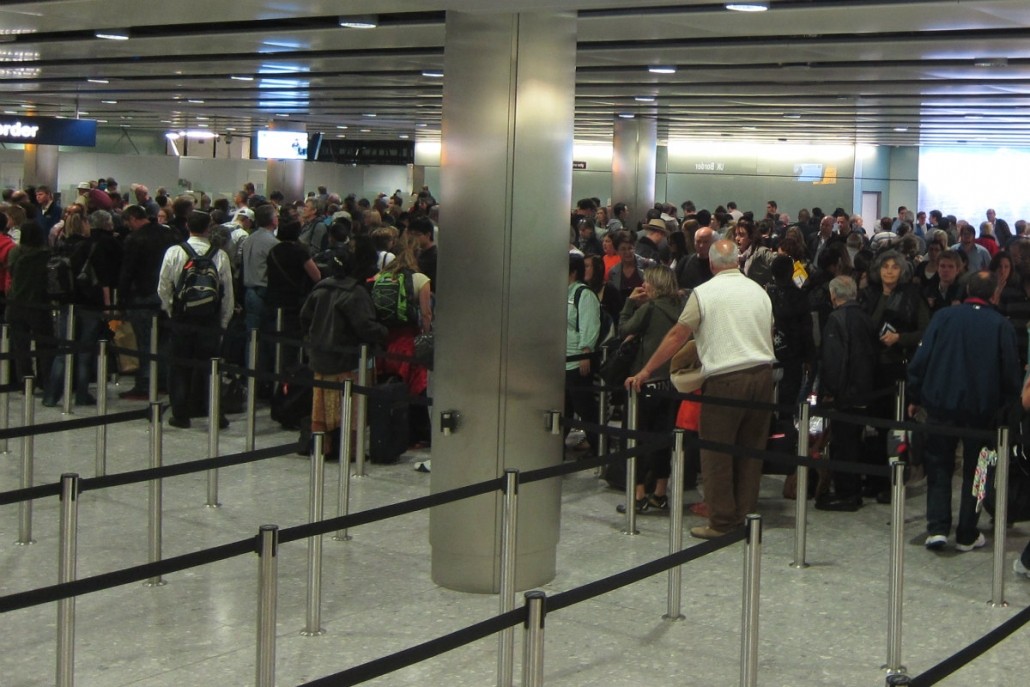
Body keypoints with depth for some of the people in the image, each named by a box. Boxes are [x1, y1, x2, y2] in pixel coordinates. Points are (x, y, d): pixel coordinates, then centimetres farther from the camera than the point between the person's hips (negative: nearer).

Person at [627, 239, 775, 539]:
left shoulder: (704, 293, -2)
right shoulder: (759, 291, 12)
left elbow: (677, 335, -1)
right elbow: (770, 334, 17)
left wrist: (646, 371, 5)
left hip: (725, 379, -5)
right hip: (763, 374, 5)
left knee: (717, 452, 1)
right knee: (751, 449, 12)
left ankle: (722, 522, 1)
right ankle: (746, 516, 16)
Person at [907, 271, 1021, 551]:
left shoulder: (943, 317, -3)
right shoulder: (1002, 326, -5)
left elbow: (920, 360, -4)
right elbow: (1011, 373, -2)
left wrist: (916, 397, 5)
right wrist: (1002, 405, 12)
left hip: (941, 405, 0)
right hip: (981, 410, 0)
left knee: (939, 468, 10)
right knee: (974, 472, 11)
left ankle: (937, 529, -1)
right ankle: (967, 535, 13)